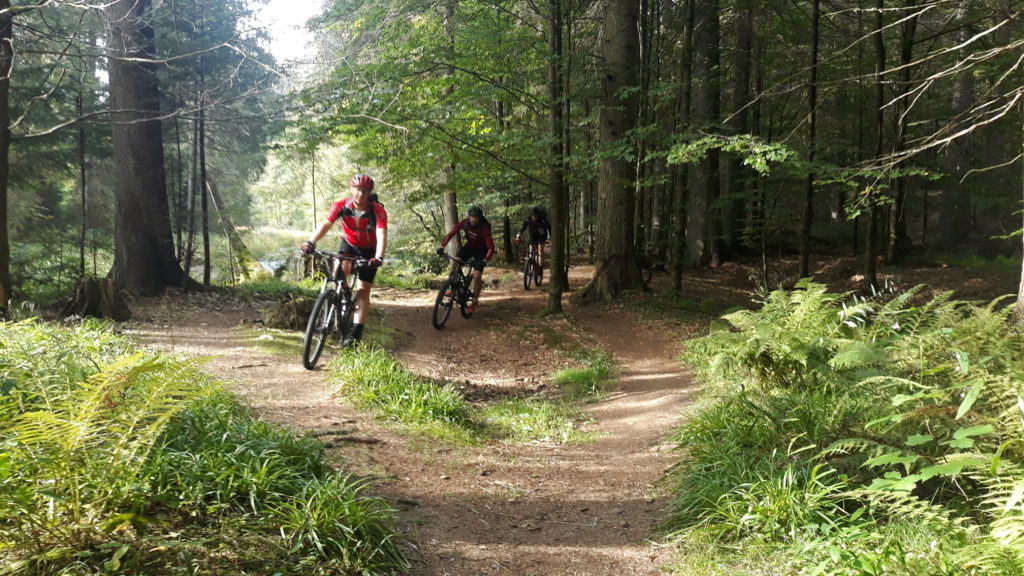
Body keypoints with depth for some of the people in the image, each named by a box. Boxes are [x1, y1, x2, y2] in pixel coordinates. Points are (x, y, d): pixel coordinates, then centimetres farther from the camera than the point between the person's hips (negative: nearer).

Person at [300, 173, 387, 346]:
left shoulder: (378, 211, -27)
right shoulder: (342, 206, -21)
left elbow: (382, 235, -37)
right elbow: (325, 225, -31)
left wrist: (378, 257, -55)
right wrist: (310, 242, -47)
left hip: (369, 250, -2)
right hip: (349, 245, 2)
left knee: (363, 290, -5)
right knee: (340, 268, -30)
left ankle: (356, 333, -2)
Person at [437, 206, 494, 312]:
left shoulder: (484, 229, -31)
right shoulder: (464, 223, -21)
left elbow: (491, 248, -33)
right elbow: (450, 233, -20)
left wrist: (484, 261, -47)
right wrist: (442, 246, -34)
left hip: (480, 250, -4)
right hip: (468, 246, 4)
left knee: (477, 276, -15)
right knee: (454, 263, -21)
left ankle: (475, 300, 6)